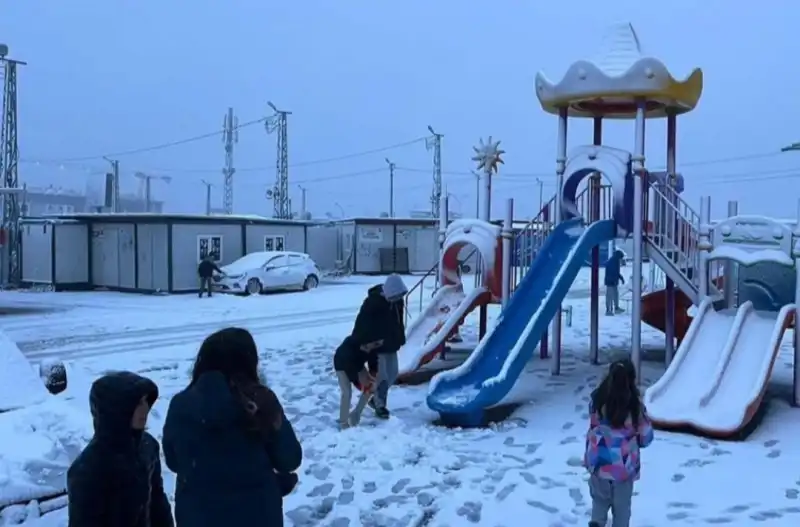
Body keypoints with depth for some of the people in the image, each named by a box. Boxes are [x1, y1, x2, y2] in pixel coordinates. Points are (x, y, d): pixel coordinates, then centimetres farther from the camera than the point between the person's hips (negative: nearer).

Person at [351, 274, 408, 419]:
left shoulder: (397, 300, -2)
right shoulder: (372, 302, -25)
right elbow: (361, 324, -24)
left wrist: (400, 339, 16)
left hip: (391, 344, 7)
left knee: (392, 373, 14)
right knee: (382, 377, -4)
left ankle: (376, 399, 32)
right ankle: (380, 406, 15)